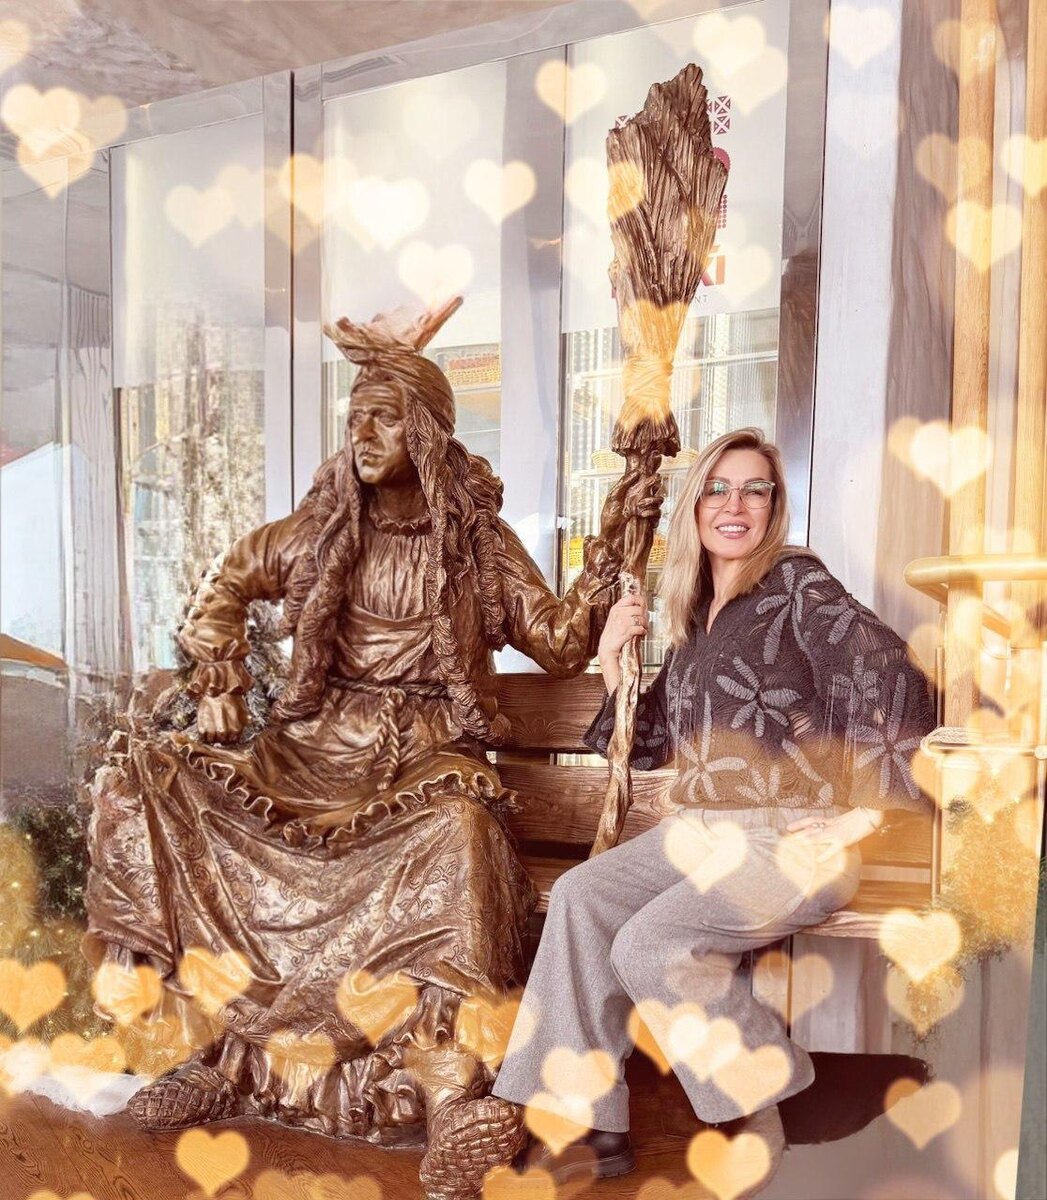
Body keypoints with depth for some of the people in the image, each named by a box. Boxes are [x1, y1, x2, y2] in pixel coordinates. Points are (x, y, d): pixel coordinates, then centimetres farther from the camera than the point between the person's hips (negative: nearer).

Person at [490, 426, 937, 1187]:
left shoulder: (796, 582, -4)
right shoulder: (694, 618, 16)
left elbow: (889, 676, -15)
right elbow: (648, 748, 18)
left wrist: (868, 806, -15)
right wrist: (612, 662, 6)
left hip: (794, 842, -6)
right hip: (697, 833, 7)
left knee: (650, 945, -24)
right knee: (580, 896, -16)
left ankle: (760, 1120, -2)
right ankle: (592, 1127, -9)